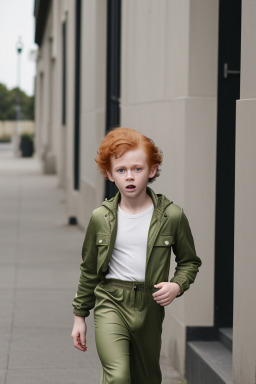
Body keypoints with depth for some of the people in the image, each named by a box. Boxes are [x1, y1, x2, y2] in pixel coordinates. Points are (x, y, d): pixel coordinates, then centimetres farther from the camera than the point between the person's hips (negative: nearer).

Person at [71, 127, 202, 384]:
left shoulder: (172, 216, -4)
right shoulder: (100, 218, -1)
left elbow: (190, 261, 9)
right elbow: (89, 270, 10)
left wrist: (177, 285, -11)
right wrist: (79, 316, 13)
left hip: (150, 307, 1)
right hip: (110, 304, -1)